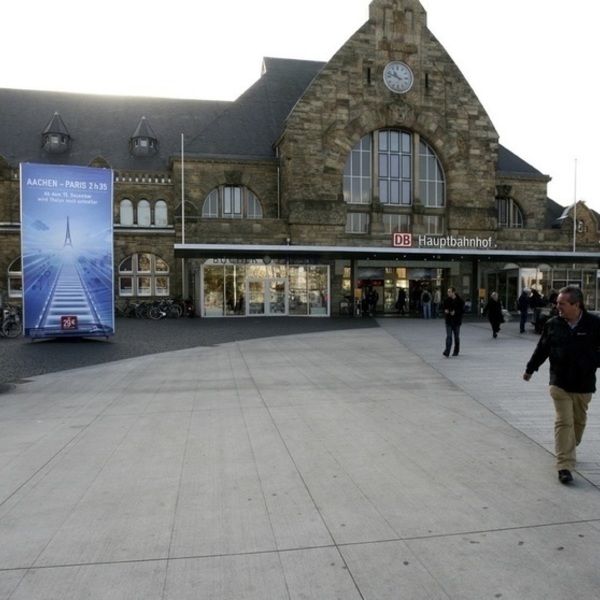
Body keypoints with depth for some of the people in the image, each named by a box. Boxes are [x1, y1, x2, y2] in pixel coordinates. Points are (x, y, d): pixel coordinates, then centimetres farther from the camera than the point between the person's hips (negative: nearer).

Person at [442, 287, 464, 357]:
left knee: (456, 337, 11)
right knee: (448, 336, -7)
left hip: (457, 321, -1)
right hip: (448, 320, 1)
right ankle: (447, 352, -13)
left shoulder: (459, 300, -9)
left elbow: (462, 310, -8)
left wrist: (455, 312, -21)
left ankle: (456, 352, 24)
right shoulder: (446, 299, 0)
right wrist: (445, 310, -9)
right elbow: (442, 306, 12)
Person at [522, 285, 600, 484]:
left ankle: (569, 451, 40)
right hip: (560, 383, -1)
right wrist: (530, 369, 15)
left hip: (584, 384, 1)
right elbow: (542, 349, 8)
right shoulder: (553, 324, -3)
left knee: (578, 421, 16)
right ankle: (564, 465, -4)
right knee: (564, 422, -5)